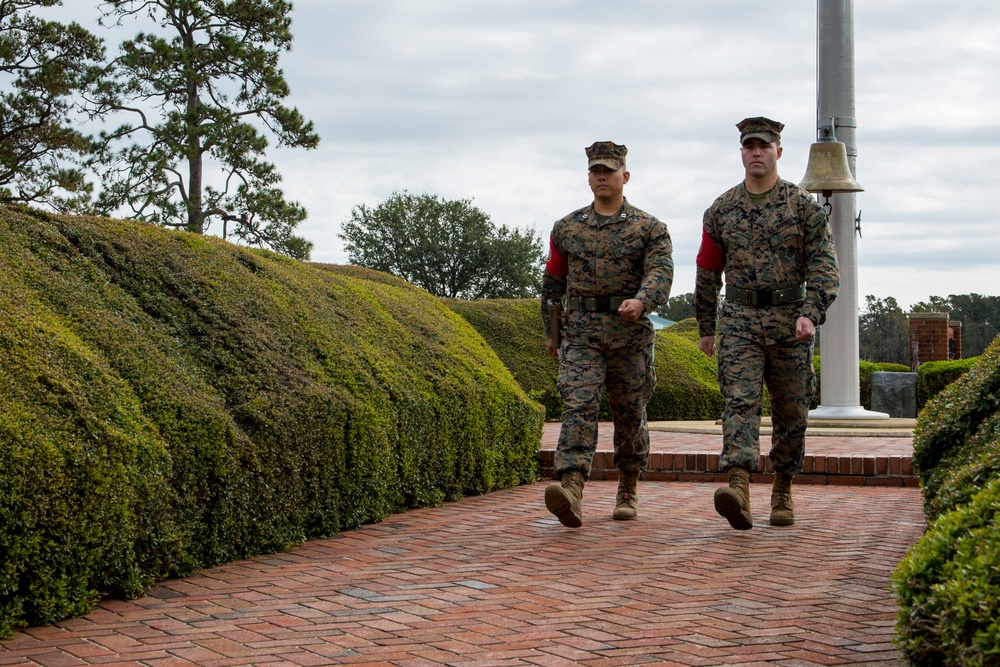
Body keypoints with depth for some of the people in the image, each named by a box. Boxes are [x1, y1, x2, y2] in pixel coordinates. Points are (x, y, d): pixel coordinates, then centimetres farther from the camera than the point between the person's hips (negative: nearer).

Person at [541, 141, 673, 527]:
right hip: (581, 331, 1)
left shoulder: (650, 229, 3)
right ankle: (571, 492, -30)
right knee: (579, 405, -16)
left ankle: (628, 491, 26)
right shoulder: (566, 228, 10)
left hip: (631, 331, 0)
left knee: (630, 413, 8)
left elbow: (660, 273, -13)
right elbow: (553, 282, 19)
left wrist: (640, 301, -33)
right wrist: (551, 331, 20)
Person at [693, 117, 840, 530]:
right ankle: (738, 487, -30)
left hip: (790, 321, 0)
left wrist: (811, 314, -20)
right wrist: (706, 328, 17)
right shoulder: (721, 211, 8)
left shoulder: (804, 207, 1)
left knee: (791, 411, 7)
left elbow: (824, 265, -5)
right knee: (739, 402, -16)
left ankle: (783, 491, 23)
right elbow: (708, 273, 16)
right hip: (739, 321, 0)